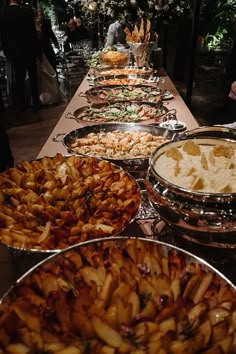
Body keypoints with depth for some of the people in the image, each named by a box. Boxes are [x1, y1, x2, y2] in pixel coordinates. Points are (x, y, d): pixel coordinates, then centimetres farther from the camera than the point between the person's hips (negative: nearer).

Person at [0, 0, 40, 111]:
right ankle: (36, 103, 13)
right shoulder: (27, 12, -11)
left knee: (19, 79, 10)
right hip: (28, 50, -2)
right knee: (33, 78, 9)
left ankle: (21, 105, 14)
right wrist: (37, 50, 3)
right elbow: (33, 33, -7)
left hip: (13, 52, 2)